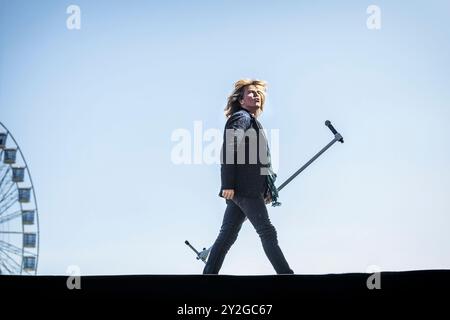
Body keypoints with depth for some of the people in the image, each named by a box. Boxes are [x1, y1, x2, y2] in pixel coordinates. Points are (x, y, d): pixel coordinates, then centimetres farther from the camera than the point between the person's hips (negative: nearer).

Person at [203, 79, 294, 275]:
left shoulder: (253, 122, 27)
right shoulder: (240, 118, -3)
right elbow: (228, 151, -15)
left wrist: (266, 189, 22)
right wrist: (228, 184, -23)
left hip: (250, 188, 9)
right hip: (244, 187, -9)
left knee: (227, 235, 7)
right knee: (267, 232, -9)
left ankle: (209, 273, 8)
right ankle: (285, 273, -8)